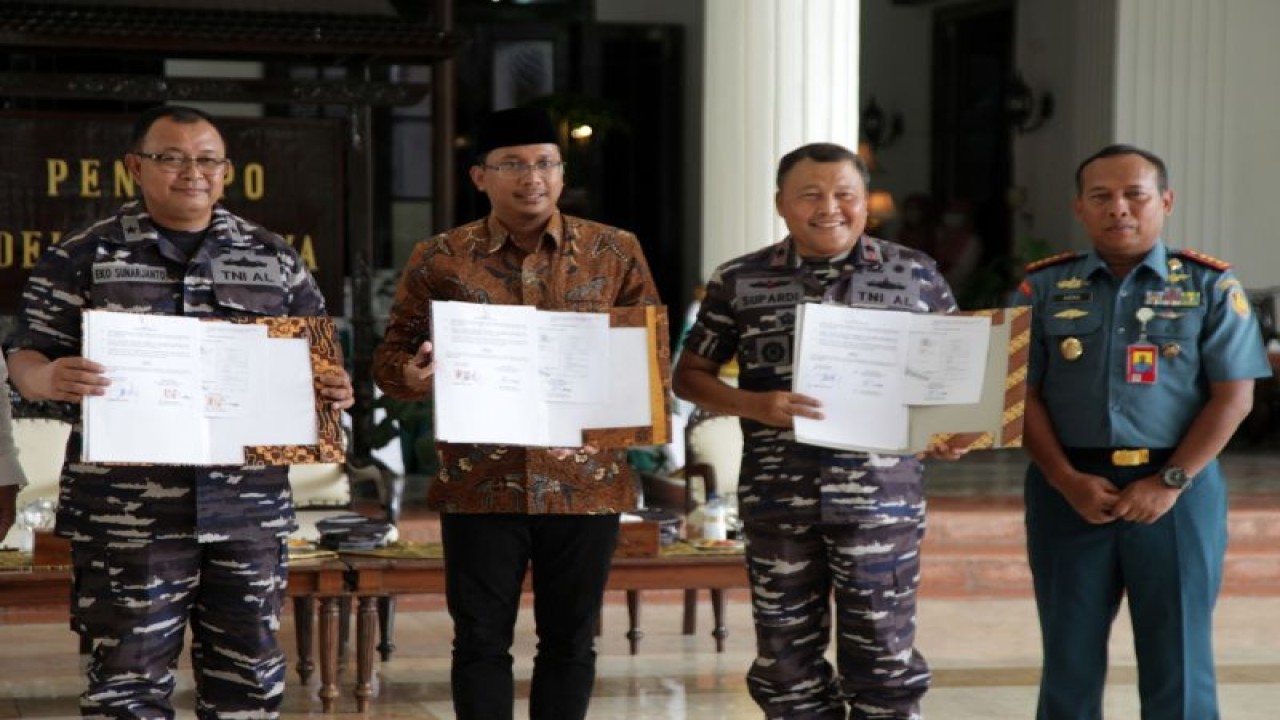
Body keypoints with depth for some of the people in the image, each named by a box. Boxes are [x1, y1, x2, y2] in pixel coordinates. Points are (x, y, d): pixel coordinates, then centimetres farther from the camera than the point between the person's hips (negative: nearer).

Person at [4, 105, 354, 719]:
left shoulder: (274, 258, 12)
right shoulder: (82, 258, 3)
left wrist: (333, 390, -5)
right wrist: (50, 379, -21)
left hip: (249, 508, 3)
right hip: (129, 512, -3)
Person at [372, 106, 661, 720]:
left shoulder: (615, 252, 3)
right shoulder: (439, 260, 2)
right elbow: (391, 354, 7)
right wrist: (411, 376, -17)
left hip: (584, 481, 1)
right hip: (480, 483, 0)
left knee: (569, 639, 10)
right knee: (481, 639, 4)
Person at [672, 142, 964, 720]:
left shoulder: (917, 274, 5)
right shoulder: (738, 281, 4)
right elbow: (689, 375, 8)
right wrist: (753, 405, -11)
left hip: (882, 499, -1)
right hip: (778, 500, 1)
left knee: (883, 656, 3)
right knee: (788, 658, 9)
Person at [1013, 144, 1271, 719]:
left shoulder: (1210, 286, 1)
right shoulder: (1043, 287, 5)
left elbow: (1234, 396, -4)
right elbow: (1022, 393, 2)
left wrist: (1170, 482, -13)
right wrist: (1068, 482, -10)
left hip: (1177, 488, -1)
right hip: (1069, 491, 1)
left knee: (1178, 663, 5)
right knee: (1069, 660, 9)